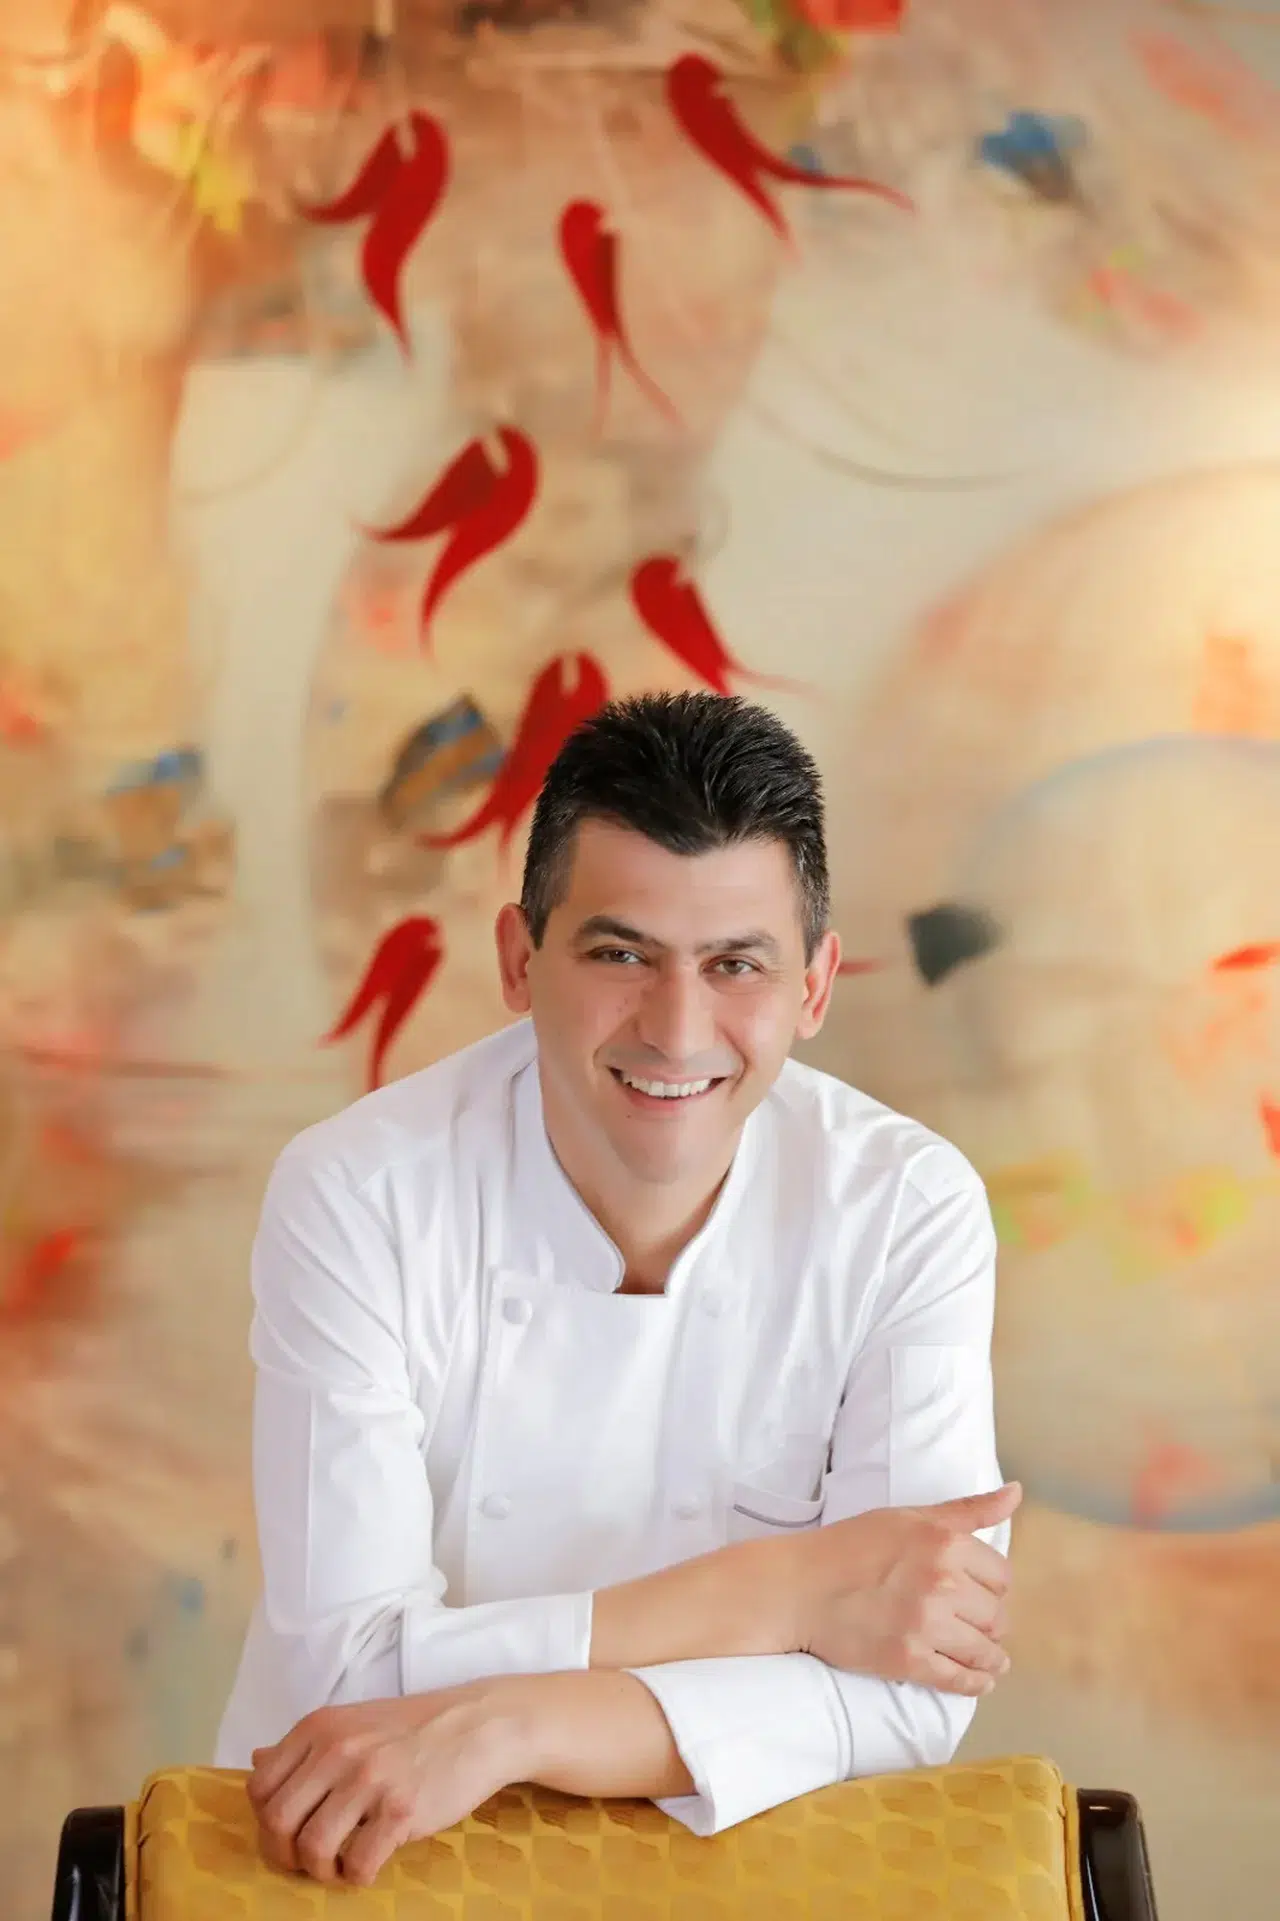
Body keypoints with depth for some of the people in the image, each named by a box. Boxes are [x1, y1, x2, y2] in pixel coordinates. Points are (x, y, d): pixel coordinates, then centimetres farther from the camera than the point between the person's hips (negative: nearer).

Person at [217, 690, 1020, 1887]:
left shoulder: (910, 1216, -10)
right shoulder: (355, 1199, -13)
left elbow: (914, 1691, -15)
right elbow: (352, 1668, -17)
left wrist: (507, 1725, -27)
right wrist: (780, 1596, -21)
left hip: (737, 1843, 2)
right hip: (349, 1855, -2)